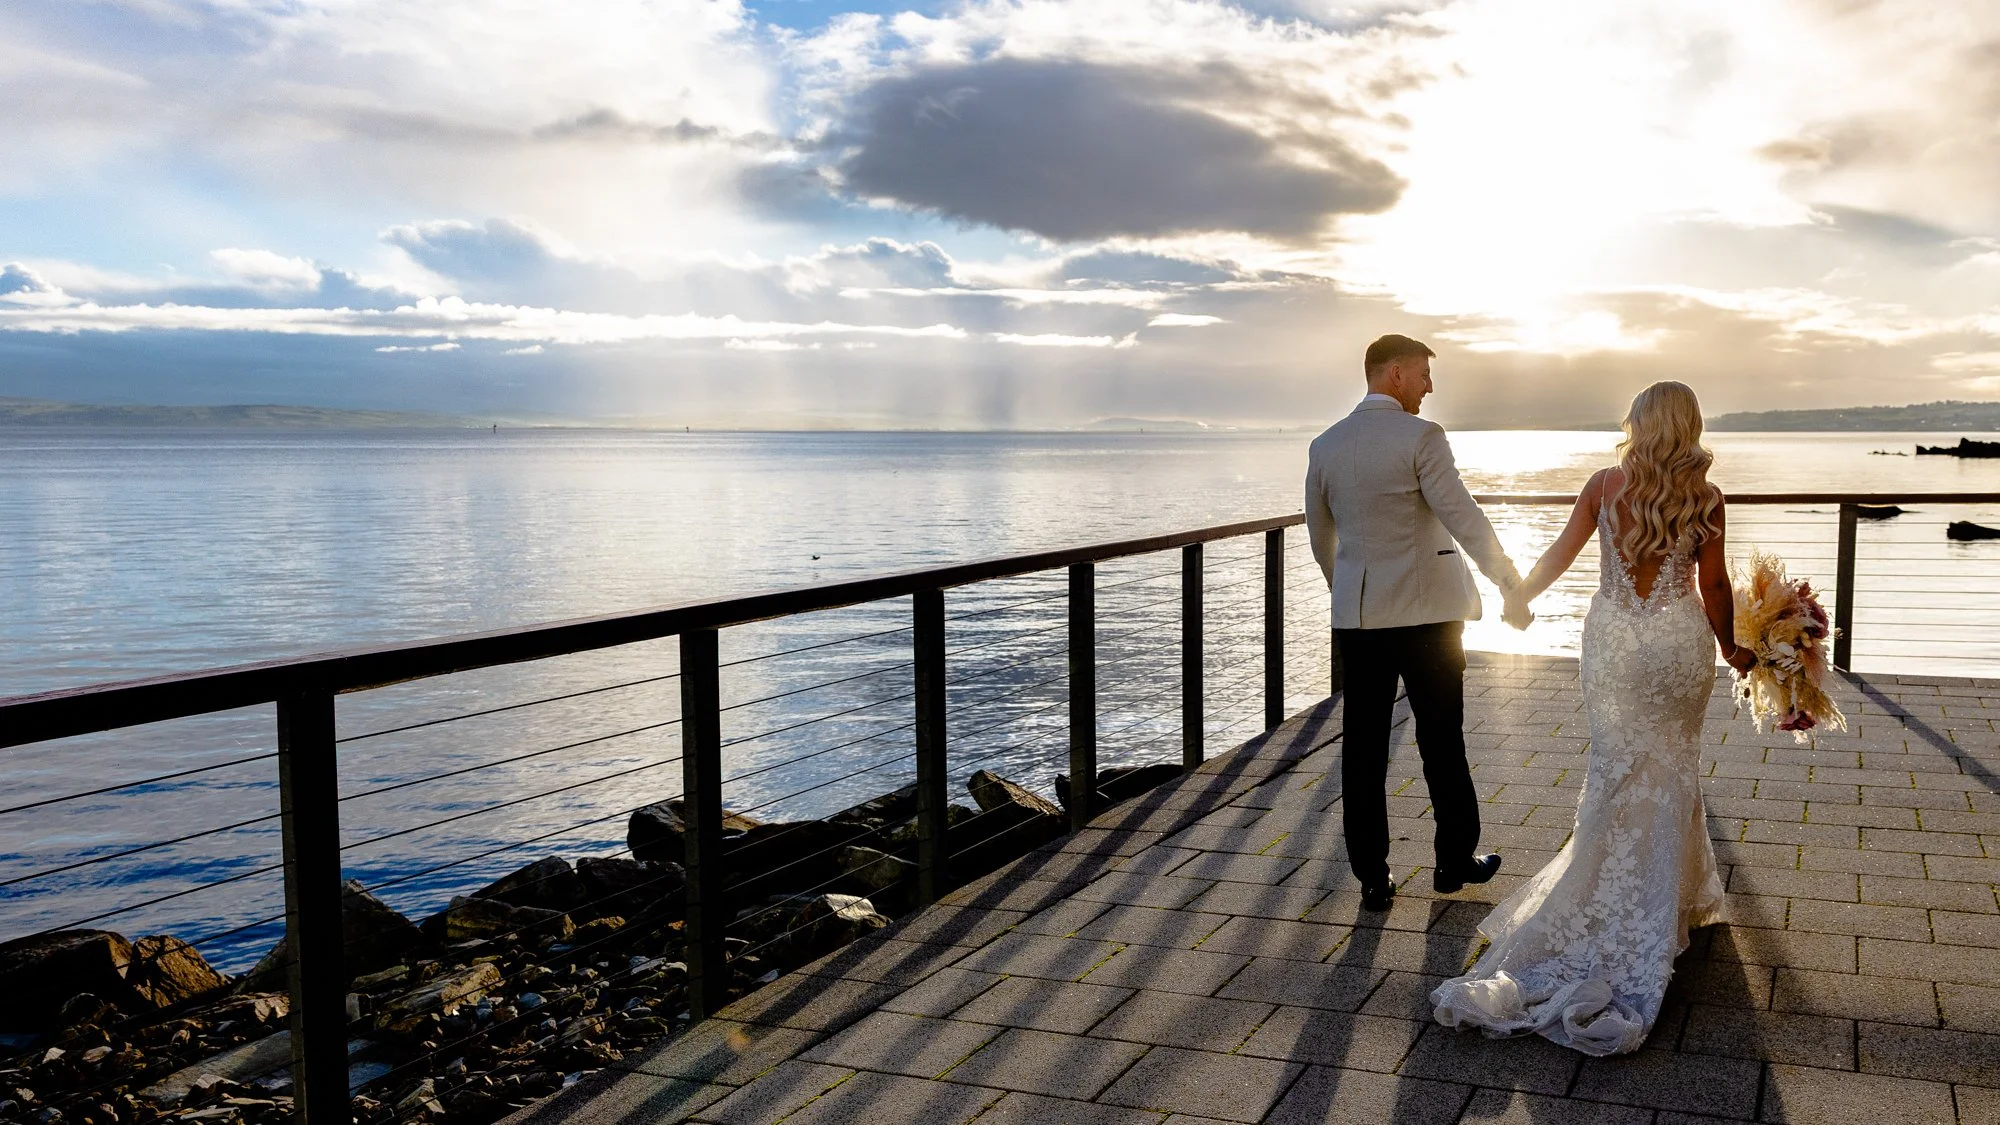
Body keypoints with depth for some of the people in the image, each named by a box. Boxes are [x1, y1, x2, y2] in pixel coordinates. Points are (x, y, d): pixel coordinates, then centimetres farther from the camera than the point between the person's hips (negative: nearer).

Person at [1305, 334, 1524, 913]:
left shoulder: (1325, 445, 5)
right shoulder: (1421, 437, -11)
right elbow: (1464, 518, -16)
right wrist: (1509, 583, -10)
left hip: (1356, 617, 4)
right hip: (1426, 612, -4)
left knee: (1363, 749, 6)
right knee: (1442, 740, 10)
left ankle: (1372, 877, 10)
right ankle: (1455, 860, 23)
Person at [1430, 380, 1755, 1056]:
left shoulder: (1604, 486, -3)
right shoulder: (1705, 496, -5)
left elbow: (1560, 555, 4)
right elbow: (1713, 584, -1)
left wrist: (1517, 597, 20)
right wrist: (1730, 650, 14)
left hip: (1613, 640, 1)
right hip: (1679, 641, -1)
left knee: (1617, 773, 9)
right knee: (1672, 771, 12)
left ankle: (1604, 905, 13)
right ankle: (1669, 901, 18)